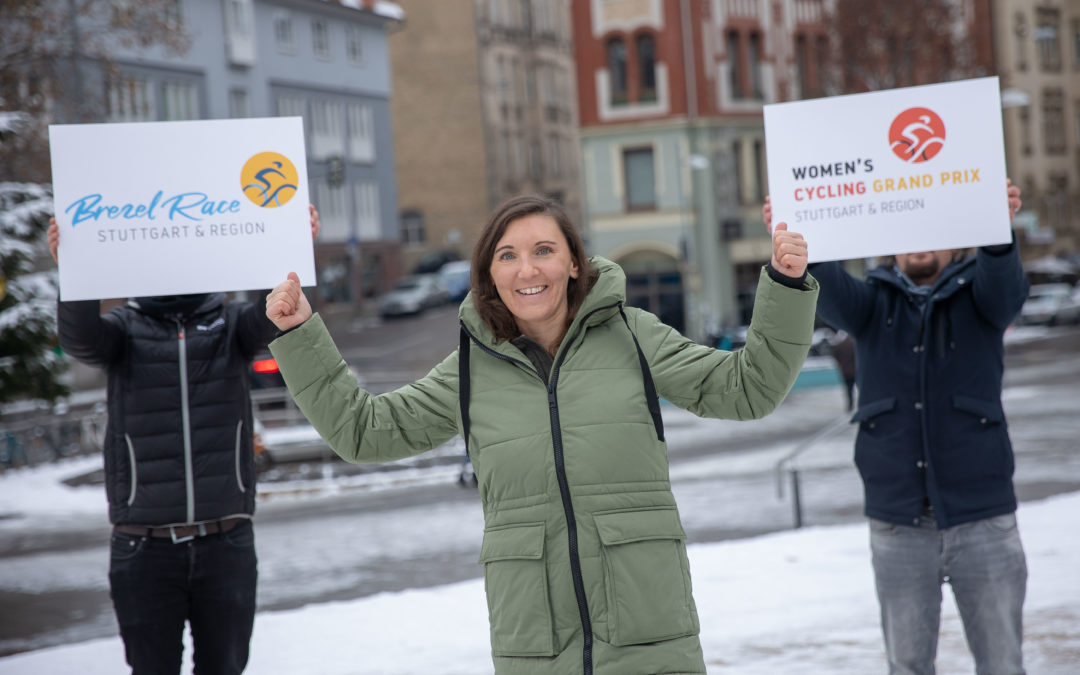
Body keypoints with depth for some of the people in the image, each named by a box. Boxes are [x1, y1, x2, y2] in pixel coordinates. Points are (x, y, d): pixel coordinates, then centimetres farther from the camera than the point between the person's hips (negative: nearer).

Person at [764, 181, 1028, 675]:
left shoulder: (978, 294, 4)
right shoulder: (874, 301, 8)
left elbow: (1005, 284, -19)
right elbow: (827, 288, -13)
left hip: (982, 518, -1)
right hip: (897, 523, 1)